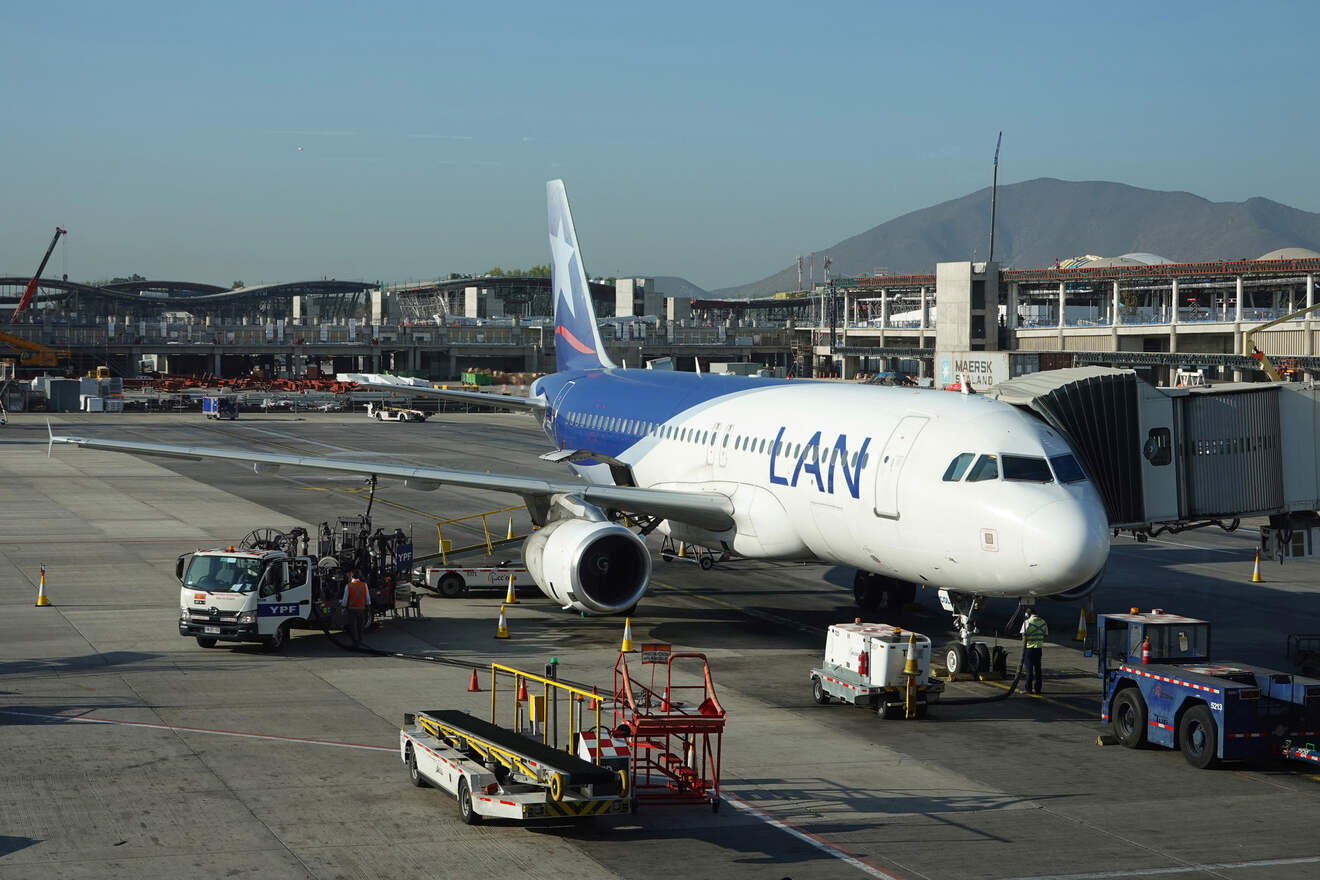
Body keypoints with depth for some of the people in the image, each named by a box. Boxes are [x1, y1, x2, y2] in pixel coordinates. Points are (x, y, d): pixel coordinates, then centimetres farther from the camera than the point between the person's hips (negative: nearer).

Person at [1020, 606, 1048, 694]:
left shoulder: (1027, 622, -10)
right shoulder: (1043, 622, 6)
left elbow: (1024, 635, -8)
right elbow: (1045, 635, 11)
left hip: (1029, 647, -4)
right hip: (1039, 647, 4)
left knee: (1029, 668, 1)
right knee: (1037, 668, 10)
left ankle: (1028, 689, 0)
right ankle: (1037, 688, 12)